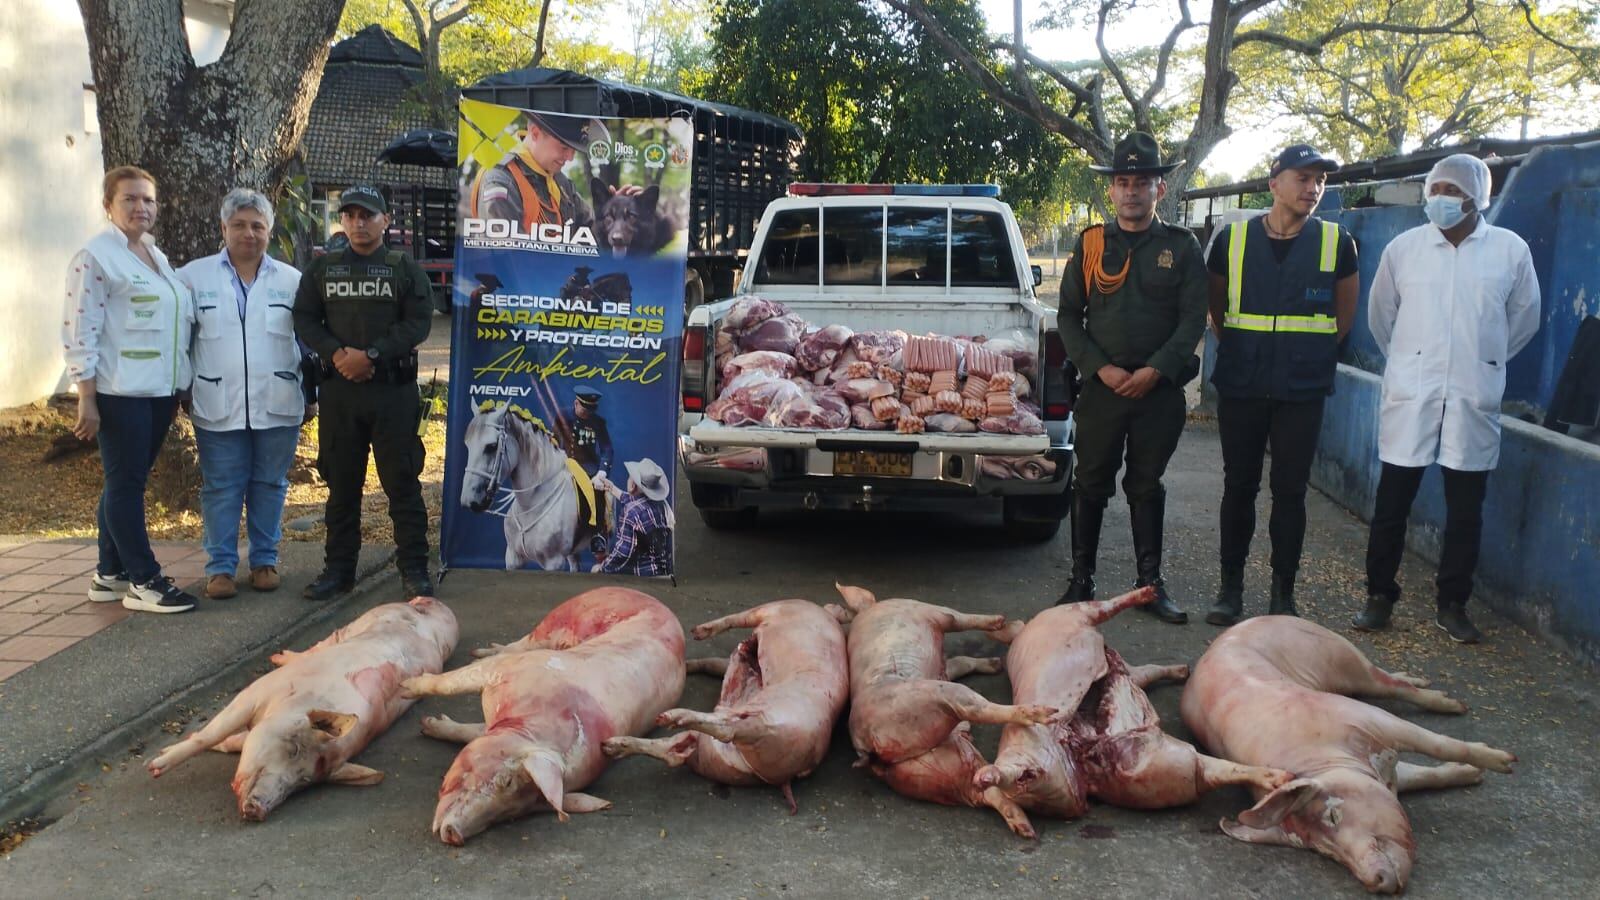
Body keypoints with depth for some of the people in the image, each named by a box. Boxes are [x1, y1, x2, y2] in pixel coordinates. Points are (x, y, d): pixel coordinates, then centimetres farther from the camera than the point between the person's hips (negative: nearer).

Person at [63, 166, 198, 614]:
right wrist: (86, 400, -16)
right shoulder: (95, 257, -9)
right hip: (121, 392, -8)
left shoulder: (158, 256, 15)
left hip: (160, 389, 8)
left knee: (126, 483, 13)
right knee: (126, 483, -1)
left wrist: (177, 387, 17)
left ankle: (110, 573, 22)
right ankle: (144, 580, 4)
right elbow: (80, 332, -13)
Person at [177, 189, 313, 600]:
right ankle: (220, 566, 11)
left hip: (278, 407, 1)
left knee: (269, 485, 8)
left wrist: (310, 396, 8)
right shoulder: (195, 276, 5)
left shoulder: (291, 280, 8)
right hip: (218, 407, -1)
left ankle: (264, 561, 20)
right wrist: (182, 391, 2)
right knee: (221, 489, 2)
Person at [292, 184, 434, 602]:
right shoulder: (322, 269, 13)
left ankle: (414, 569, 4)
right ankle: (338, 568, 17)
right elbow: (305, 320, 7)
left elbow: (418, 323, -5)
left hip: (394, 390, -3)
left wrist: (371, 355, -16)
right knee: (341, 482, 9)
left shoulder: (405, 269, 4)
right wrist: (337, 354, -12)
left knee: (402, 480, -2)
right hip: (339, 390, 3)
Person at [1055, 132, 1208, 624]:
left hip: (1160, 390, 0)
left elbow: (1194, 318, -2)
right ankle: (1081, 580, 15)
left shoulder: (1181, 247, 3)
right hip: (1101, 387, 0)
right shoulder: (1091, 243, 5)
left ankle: (1151, 583, 20)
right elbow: (1069, 316, 3)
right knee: (1091, 485, 5)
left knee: (1147, 487, 10)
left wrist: (1154, 371, -12)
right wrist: (1102, 368, -9)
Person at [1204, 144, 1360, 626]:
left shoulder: (1336, 243, 1)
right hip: (1241, 387, 1)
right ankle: (1231, 587, 16)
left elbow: (1344, 315, 14)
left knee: (1290, 490, 3)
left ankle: (1283, 592, 13)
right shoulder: (1232, 240, 1)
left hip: (1303, 389, 0)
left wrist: (1312, 354, 12)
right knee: (1239, 486, 6)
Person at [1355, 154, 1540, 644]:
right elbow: (1380, 314, 14)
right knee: (1392, 501, 2)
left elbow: (1524, 318, 14)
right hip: (1410, 395, 0)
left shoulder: (1511, 250, 1)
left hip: (1474, 399, 0)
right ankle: (1380, 595, 14)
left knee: (1466, 508, 6)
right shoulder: (1403, 248, 1)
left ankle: (1453, 605, 18)